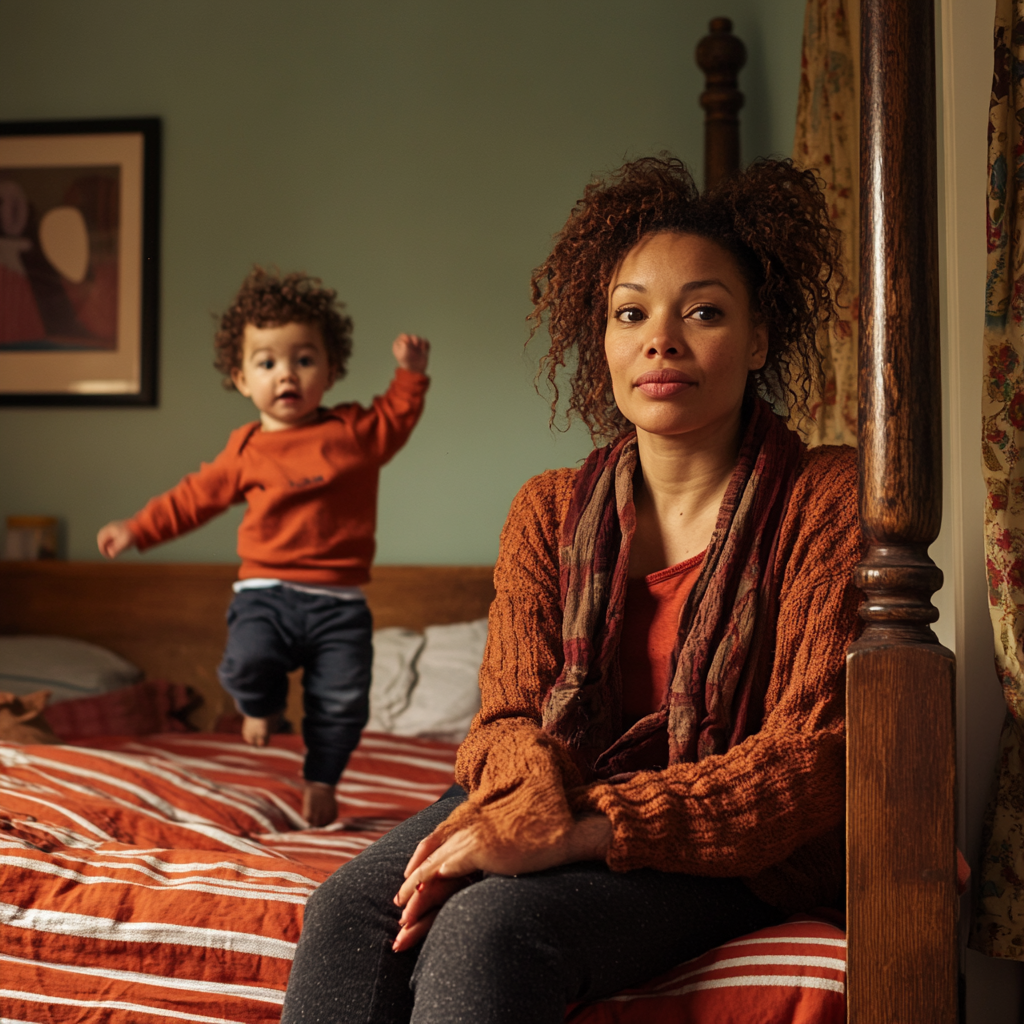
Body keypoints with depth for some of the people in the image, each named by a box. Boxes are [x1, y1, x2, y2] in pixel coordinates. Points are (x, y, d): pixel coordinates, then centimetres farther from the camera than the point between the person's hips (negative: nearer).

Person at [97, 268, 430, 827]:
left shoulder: (356, 430, 7)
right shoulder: (246, 450, 7)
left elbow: (398, 416, 22)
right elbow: (195, 495, 16)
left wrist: (410, 373, 7)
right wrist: (137, 529, 15)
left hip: (339, 601, 1)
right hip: (266, 590, 0)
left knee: (343, 700, -5)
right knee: (248, 660, -26)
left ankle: (320, 779, 20)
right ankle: (263, 703, 11)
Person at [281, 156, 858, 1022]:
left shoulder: (831, 502, -8)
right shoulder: (550, 511, 6)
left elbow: (812, 756, -15)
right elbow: (512, 713, 3)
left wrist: (580, 828, -26)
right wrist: (535, 800, -24)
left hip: (739, 851, -4)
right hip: (555, 812, 4)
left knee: (489, 927, -31)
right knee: (348, 915, -23)